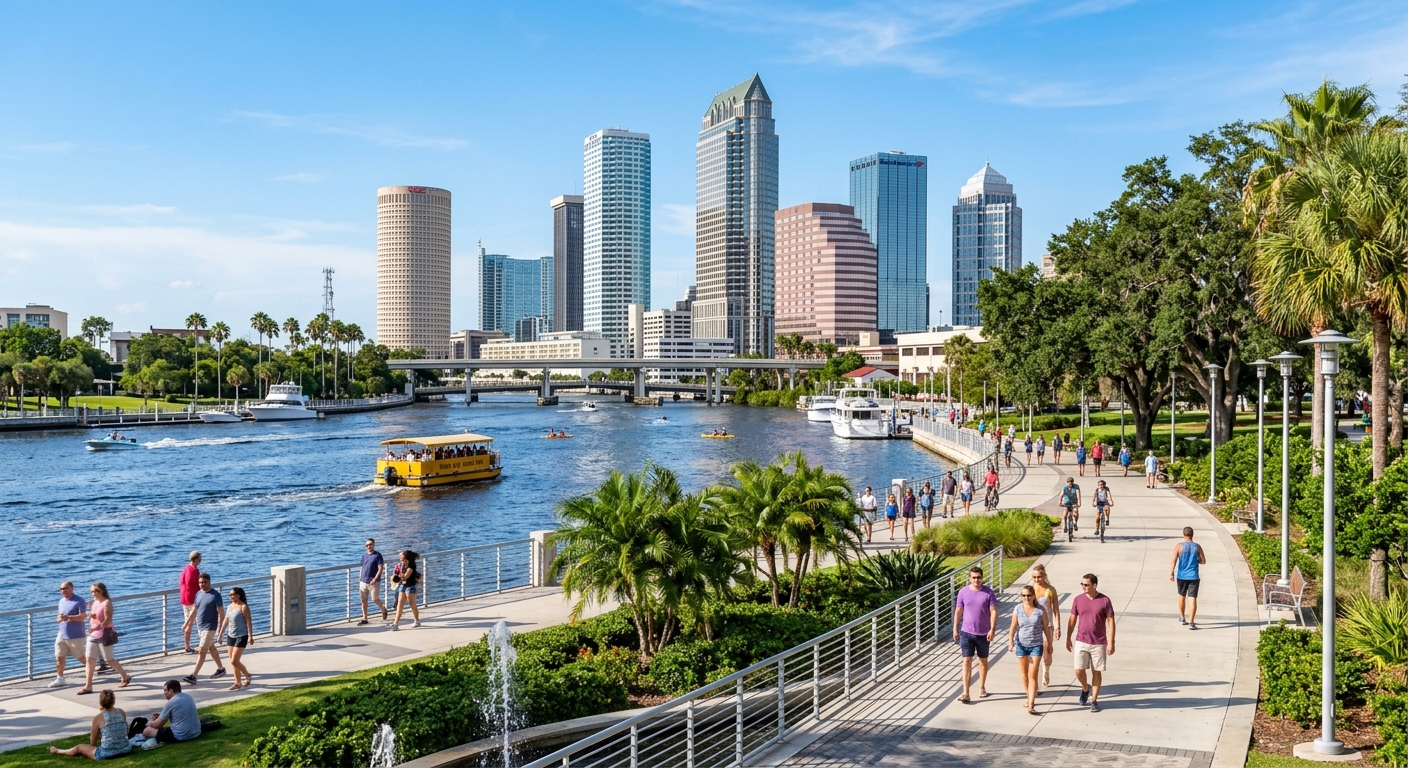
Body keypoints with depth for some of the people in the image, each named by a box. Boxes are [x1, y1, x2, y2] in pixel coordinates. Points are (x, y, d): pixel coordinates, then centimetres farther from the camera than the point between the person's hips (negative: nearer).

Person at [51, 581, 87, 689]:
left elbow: (82, 616, -19)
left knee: (81, 658, 2)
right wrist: (60, 618, -6)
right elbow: (59, 618, 19)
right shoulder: (61, 601, 12)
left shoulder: (79, 601, -11)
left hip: (75, 636, -7)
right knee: (59, 658, 5)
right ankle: (59, 679, 15)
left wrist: (68, 617, -33)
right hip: (61, 635, 7)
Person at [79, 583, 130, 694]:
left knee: (109, 659, 2)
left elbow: (107, 620, -20)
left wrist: (97, 627, -33)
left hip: (105, 634, -8)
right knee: (90, 659, 2)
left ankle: (125, 677, 21)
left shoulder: (107, 603, -14)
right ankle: (88, 686, 5)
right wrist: (90, 615, -2)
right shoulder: (95, 602, 11)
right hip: (93, 634, 8)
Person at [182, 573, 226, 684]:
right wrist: (188, 623, 18)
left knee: (202, 651, -10)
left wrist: (220, 631, -19)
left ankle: (193, 676, -12)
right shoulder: (198, 594, 6)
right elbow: (195, 610, 18)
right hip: (200, 626, 8)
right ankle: (220, 669, 33)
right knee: (211, 648, 19)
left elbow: (221, 613, -15)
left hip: (210, 628, -8)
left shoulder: (215, 595, -14)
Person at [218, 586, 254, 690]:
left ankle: (247, 675, 12)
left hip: (241, 637, -8)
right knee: (233, 662, 8)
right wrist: (220, 634, 15)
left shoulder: (243, 607, -12)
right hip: (231, 636, 8)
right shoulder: (230, 606, 10)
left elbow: (249, 621, -14)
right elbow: (225, 621, 16)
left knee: (234, 661, -10)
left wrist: (250, 636, -19)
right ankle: (238, 683, 17)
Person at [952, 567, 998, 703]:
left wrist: (992, 629, -17)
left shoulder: (988, 592, -7)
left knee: (983, 661, 15)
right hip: (966, 632, 0)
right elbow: (958, 611, 4)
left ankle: (982, 688, 32)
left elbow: (993, 611, -8)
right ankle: (966, 693, -7)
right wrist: (955, 629, 4)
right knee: (967, 661, -5)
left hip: (983, 633, 0)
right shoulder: (963, 592, -4)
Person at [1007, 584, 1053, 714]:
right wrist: (1010, 642, -16)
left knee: (1032, 675, -7)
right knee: (1024, 674, 15)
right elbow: (1013, 627, -4)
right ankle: (1029, 697, 33)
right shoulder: (1018, 610, -5)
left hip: (1036, 645, -2)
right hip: (1021, 645, 2)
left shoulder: (1041, 610, -9)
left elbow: (1046, 628, 0)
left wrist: (1049, 644, 5)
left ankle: (1031, 705, -7)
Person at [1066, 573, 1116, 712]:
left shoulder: (1105, 601, -9)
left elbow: (1111, 622, -5)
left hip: (1099, 643, -2)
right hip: (1081, 642, 2)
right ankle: (1085, 688, 27)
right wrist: (1068, 638, 8)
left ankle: (1094, 700, 19)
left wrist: (1111, 642, -10)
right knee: (1079, 671, -3)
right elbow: (1072, 620, 7)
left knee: (1096, 672, 6)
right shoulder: (1078, 600, -1)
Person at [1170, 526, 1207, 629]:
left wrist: (1171, 573, -10)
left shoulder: (1179, 546, -5)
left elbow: (1173, 561, -12)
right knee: (1192, 598, -3)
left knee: (1181, 596, 19)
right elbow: (1203, 561, 7)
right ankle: (1191, 622, -10)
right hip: (1193, 577, -1)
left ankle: (1182, 618, 33)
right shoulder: (1197, 546, -1)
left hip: (1181, 576, 1)